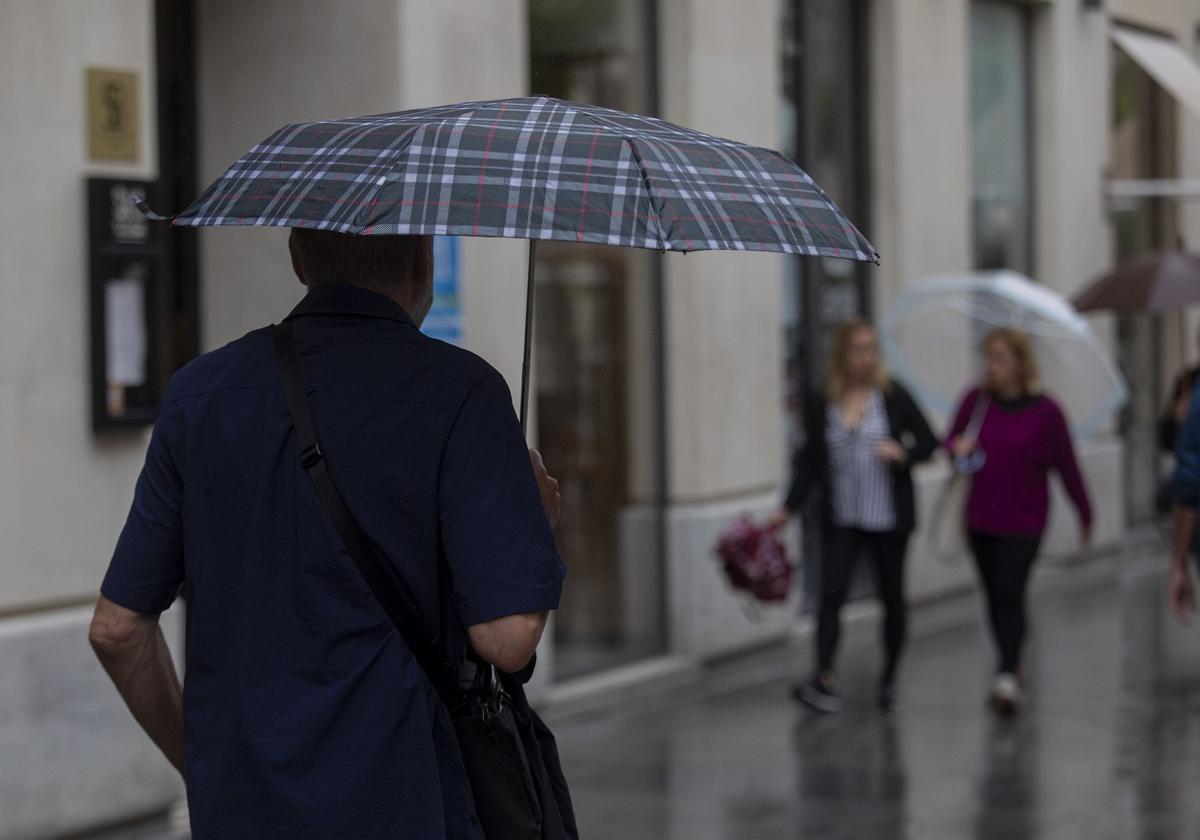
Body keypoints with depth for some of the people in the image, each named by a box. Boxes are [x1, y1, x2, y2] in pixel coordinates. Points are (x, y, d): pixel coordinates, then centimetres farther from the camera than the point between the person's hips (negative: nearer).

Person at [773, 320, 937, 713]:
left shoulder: (893, 396, -3)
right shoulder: (820, 404, 1)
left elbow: (928, 441, 2)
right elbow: (811, 463, 6)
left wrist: (904, 453, -19)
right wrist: (788, 508, -1)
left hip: (889, 517, 0)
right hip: (841, 519, 0)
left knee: (892, 596, 9)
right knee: (831, 593, -12)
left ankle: (889, 678, 24)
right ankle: (823, 679, -16)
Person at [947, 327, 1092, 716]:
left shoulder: (1045, 411, -8)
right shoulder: (976, 401, -1)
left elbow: (1067, 466, 0)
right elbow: (951, 442, 11)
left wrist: (1085, 516, 6)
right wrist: (958, 448, -14)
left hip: (1024, 521, -4)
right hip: (980, 520, 4)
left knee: (1010, 593, -14)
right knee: (995, 596, 12)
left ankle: (1007, 675, -18)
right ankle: (1013, 667, 27)